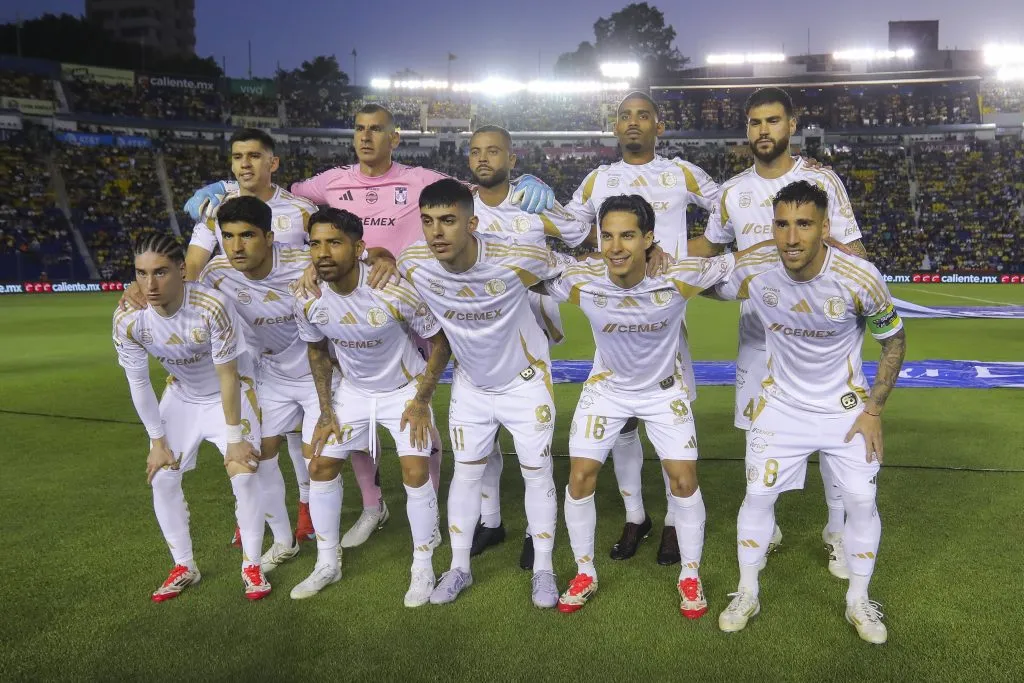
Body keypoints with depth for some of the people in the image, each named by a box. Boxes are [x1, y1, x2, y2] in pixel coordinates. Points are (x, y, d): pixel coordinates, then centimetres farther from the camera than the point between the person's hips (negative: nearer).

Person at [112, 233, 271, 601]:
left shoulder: (213, 306, -35)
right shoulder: (127, 318, -24)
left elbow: (227, 376, -25)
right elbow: (138, 383, -9)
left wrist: (234, 438, -19)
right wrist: (158, 442, -5)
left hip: (230, 392, -4)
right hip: (181, 395, 4)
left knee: (245, 473, -14)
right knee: (162, 478, 0)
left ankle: (252, 565, 6)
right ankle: (184, 567, 19)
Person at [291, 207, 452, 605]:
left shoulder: (394, 292, -31)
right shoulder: (307, 301, -18)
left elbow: (440, 342, -16)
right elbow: (317, 351, 3)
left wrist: (421, 401, -17)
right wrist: (326, 411, 0)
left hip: (405, 389, -4)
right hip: (352, 390, 4)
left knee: (415, 472, -13)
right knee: (320, 467, 3)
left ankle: (423, 568, 8)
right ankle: (327, 564, 22)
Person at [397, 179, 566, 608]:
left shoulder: (516, 259, -31)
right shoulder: (413, 264, -23)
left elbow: (564, 271, -10)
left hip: (525, 380, -3)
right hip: (471, 385, 3)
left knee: (537, 474, 5)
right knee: (466, 472, 10)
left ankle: (544, 570, 22)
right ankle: (459, 567, 26)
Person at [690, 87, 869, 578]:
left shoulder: (822, 180, -5)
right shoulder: (733, 191, 5)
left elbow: (856, 254, -5)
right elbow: (711, 244, 20)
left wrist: (829, 243, -27)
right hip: (758, 332, 3)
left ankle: (838, 532, 19)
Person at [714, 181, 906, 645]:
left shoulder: (860, 278, -23)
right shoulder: (752, 271, -20)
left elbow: (893, 340, -6)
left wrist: (873, 409, -8)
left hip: (845, 406, 0)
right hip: (780, 405, 1)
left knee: (861, 501, 0)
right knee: (758, 496, 1)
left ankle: (858, 602, 23)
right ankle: (747, 594, 22)